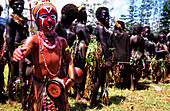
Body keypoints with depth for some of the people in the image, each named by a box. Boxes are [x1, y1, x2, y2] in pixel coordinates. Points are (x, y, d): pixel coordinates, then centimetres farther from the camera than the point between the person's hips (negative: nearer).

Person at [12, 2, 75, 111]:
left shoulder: (61, 41, 1)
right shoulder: (34, 40, -12)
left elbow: (69, 61, 7)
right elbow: (24, 50, -33)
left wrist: (71, 78, -5)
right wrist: (18, 53, -56)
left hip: (58, 81, 4)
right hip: (40, 83, -3)